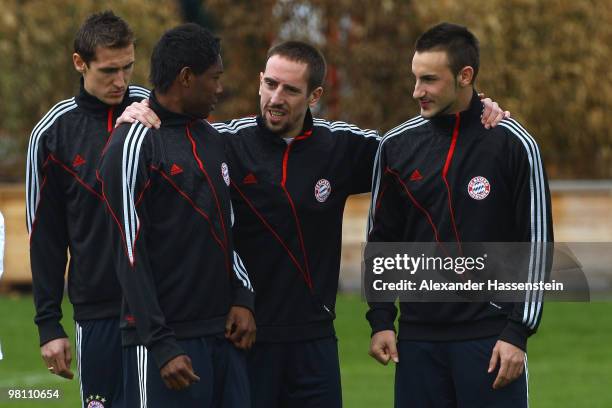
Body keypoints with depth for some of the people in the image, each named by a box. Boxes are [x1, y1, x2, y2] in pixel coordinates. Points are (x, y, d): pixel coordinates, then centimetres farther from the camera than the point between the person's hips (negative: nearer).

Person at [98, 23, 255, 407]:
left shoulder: (212, 140, 16)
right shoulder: (136, 144, -9)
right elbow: (130, 254, -12)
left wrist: (243, 299, 6)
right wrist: (162, 346, -15)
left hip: (224, 333, 7)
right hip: (168, 339, -7)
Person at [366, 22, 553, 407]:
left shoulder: (513, 143, -5)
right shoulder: (397, 145, 6)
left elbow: (537, 244, -4)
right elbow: (382, 239, 13)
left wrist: (518, 332, -8)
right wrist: (381, 320, 5)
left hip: (490, 332, -4)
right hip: (418, 337, 4)